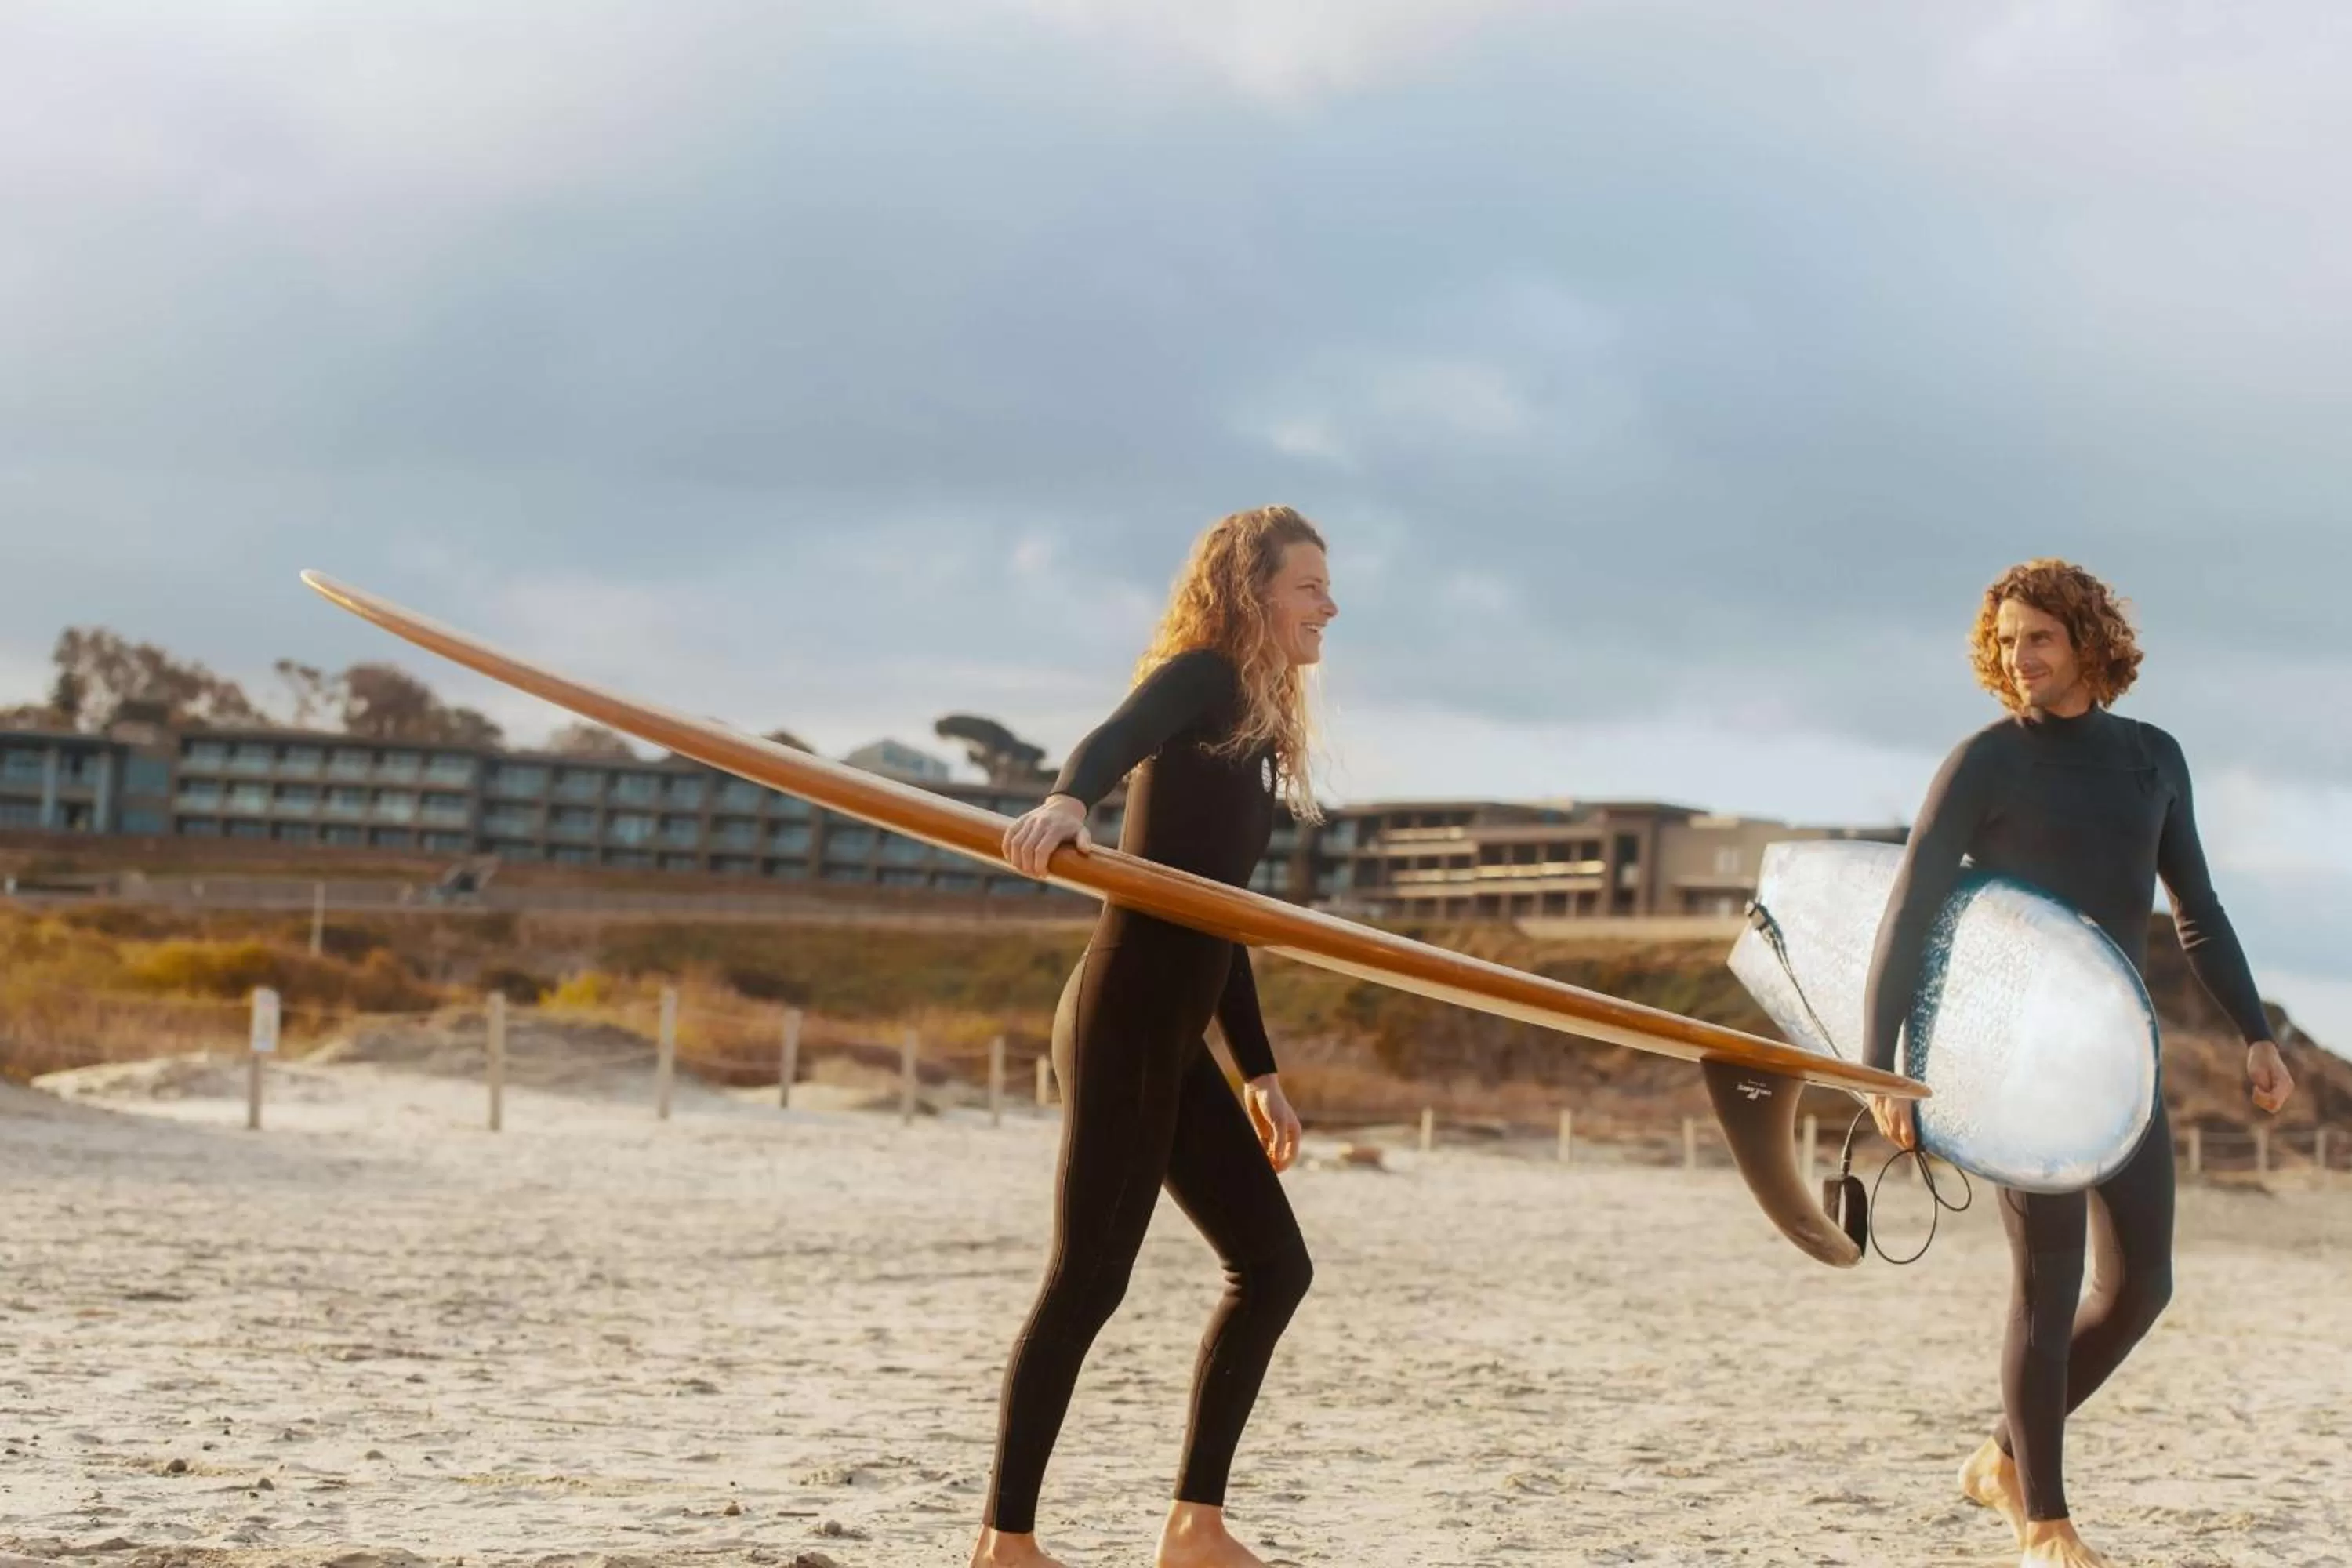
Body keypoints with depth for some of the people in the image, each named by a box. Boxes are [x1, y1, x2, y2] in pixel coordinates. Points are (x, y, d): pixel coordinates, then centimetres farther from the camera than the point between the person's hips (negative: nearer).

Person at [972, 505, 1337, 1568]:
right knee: (1088, 1276, -9)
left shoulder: (1255, 728, 21)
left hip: (1172, 1039, 9)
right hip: (1124, 1020, -9)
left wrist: (1258, 1073, 24)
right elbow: (1112, 742, -28)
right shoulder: (1201, 679, -5)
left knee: (1272, 1264, 8)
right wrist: (1068, 801, -51)